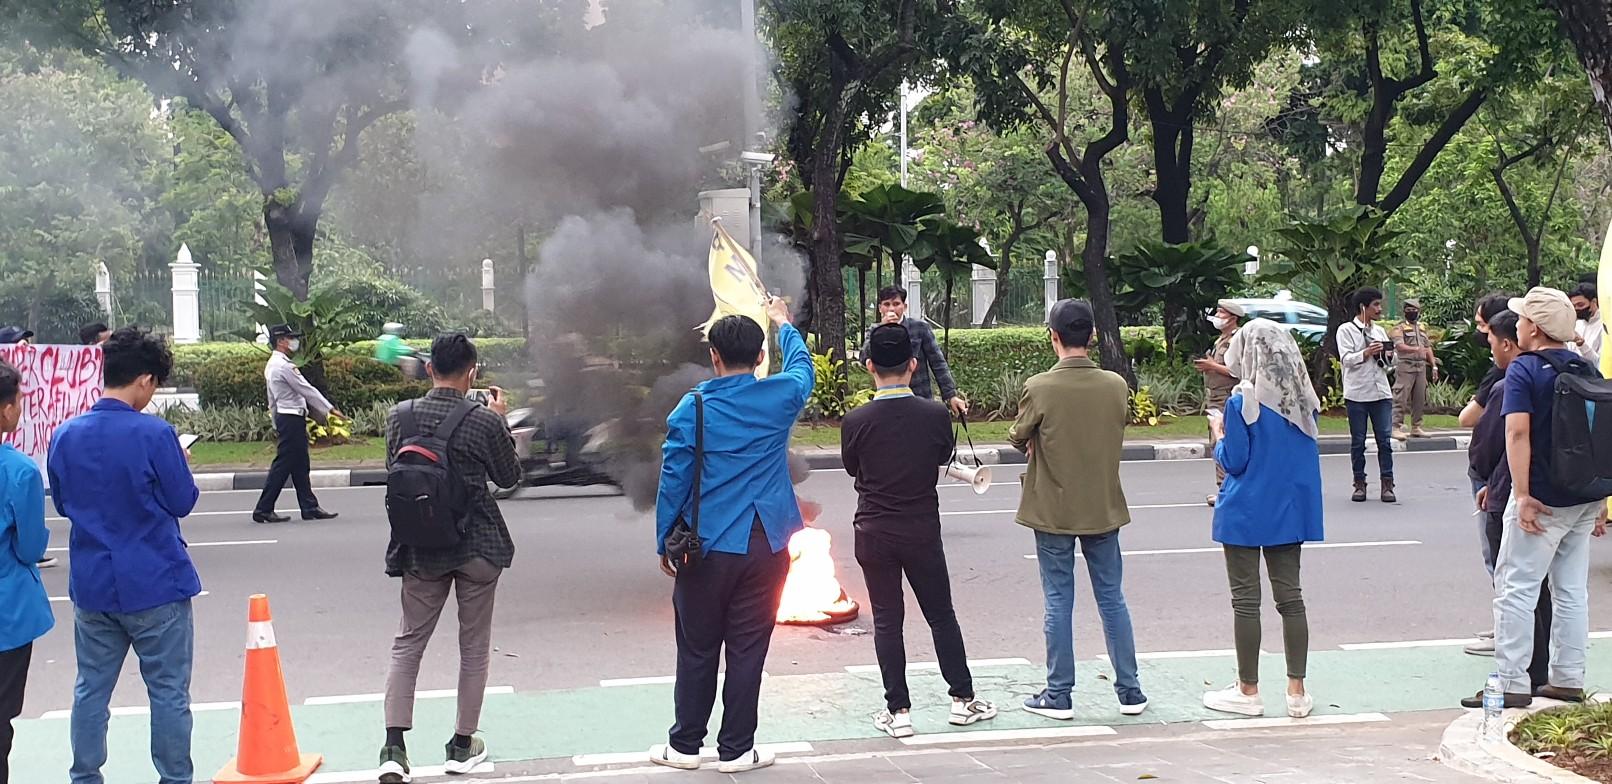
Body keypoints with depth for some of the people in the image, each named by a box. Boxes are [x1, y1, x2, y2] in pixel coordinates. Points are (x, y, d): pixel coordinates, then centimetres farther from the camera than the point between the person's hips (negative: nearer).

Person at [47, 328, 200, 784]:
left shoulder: (65, 436, 1)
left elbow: (62, 505, 13)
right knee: (169, 691, 5)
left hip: (91, 587, 5)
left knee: (91, 690, 13)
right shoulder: (154, 434, -16)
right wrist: (180, 465, 10)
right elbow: (183, 502, -7)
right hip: (155, 584, -5)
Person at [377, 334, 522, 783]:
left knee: (408, 643, 10)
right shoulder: (485, 421, -12)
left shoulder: (399, 416, -5)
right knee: (474, 646, 12)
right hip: (478, 545, -2)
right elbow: (509, 477, 3)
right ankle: (463, 746, 19)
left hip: (420, 548, 2)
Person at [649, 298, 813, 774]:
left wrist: (665, 543, 5)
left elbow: (673, 481, -5)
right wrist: (784, 324, 39)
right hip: (766, 545, 1)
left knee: (697, 650, 9)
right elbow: (802, 367, 22)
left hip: (708, 545, -1)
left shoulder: (693, 408, -8)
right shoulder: (780, 397, -3)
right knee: (748, 650, 5)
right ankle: (736, 749, 11)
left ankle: (685, 745, 18)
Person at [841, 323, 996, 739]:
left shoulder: (857, 422, -13)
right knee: (941, 614, 14)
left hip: (874, 533, 0)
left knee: (886, 620, 7)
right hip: (923, 531, 1)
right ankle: (963, 698, 22)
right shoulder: (936, 415, -12)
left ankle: (898, 711, 7)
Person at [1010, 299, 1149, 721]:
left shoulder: (1039, 388, -16)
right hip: (1104, 509, 3)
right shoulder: (1116, 385, -6)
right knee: (1112, 599, 12)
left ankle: (1058, 695, 11)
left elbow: (1018, 438, -2)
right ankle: (1129, 690, 17)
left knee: (1059, 603, 5)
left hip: (1052, 511, -3)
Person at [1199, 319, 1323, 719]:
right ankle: (1297, 692, 11)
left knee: (1246, 599, 3)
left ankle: (1248, 691, 9)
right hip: (1290, 510, 6)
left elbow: (1234, 461, -13)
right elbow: (1307, 451, 14)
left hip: (1247, 513, -6)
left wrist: (1220, 436, 5)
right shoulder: (1304, 400, 4)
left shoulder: (1243, 401, -15)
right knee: (1290, 596, 9)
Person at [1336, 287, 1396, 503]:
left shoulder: (1379, 331, 17)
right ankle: (1359, 484, 9)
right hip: (1357, 393, -4)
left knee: (1384, 439, -2)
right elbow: (1346, 359, -9)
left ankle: (1387, 485, 0)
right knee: (1358, 440, 2)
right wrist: (1367, 352, -21)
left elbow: (1387, 364, 20)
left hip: (1381, 392, 4)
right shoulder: (1346, 330, 2)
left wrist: (1385, 355, -1)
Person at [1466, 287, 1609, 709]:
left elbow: (1518, 432, -21)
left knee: (1516, 589, -2)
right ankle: (1568, 680, 17)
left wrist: (1523, 495, -20)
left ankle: (1513, 685, -3)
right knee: (1572, 591, 13)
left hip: (1543, 500, -7)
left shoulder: (1524, 370, -10)